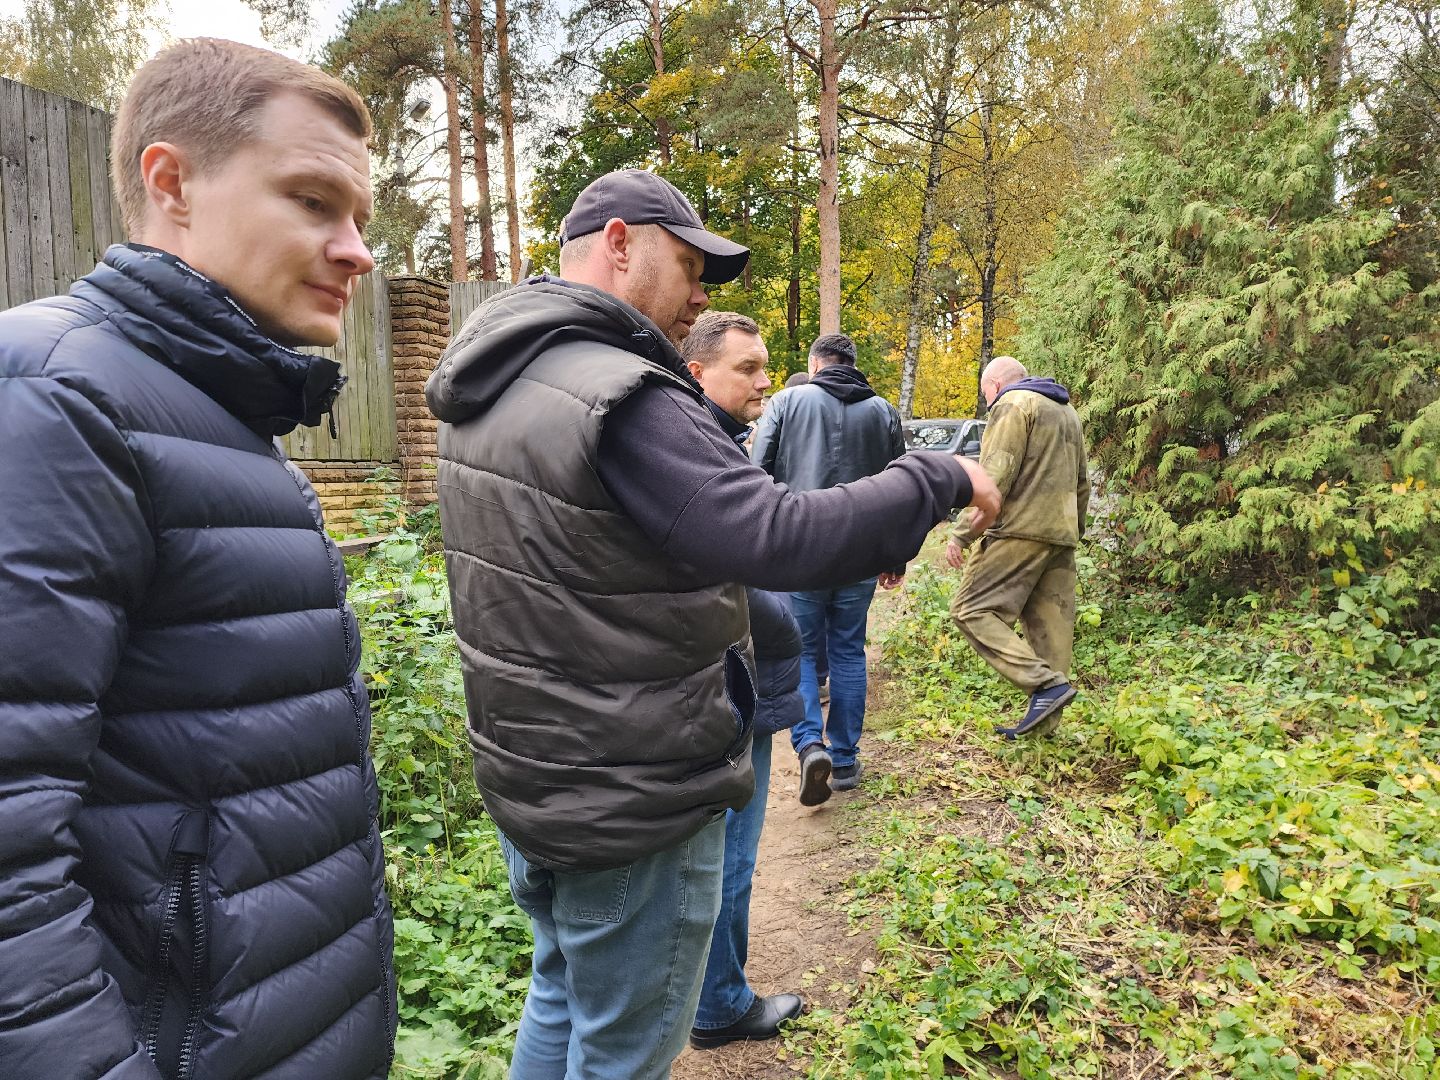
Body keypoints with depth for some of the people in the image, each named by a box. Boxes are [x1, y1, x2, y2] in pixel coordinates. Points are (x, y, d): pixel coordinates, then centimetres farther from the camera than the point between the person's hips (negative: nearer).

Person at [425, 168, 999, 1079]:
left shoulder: (491, 387, 5)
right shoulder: (619, 400, -25)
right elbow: (782, 541, -30)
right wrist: (943, 480, -16)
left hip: (528, 778, 9)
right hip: (630, 805, -9)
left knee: (562, 998, 27)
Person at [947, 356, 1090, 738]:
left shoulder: (1012, 404, -4)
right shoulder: (1066, 412, 25)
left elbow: (995, 476, -15)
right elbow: (1081, 484, 29)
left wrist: (963, 533, -15)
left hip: (1021, 529, -9)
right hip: (1061, 534, 9)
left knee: (972, 610, -9)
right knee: (1049, 625, 7)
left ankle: (1047, 684, -19)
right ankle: (1044, 721, 9)